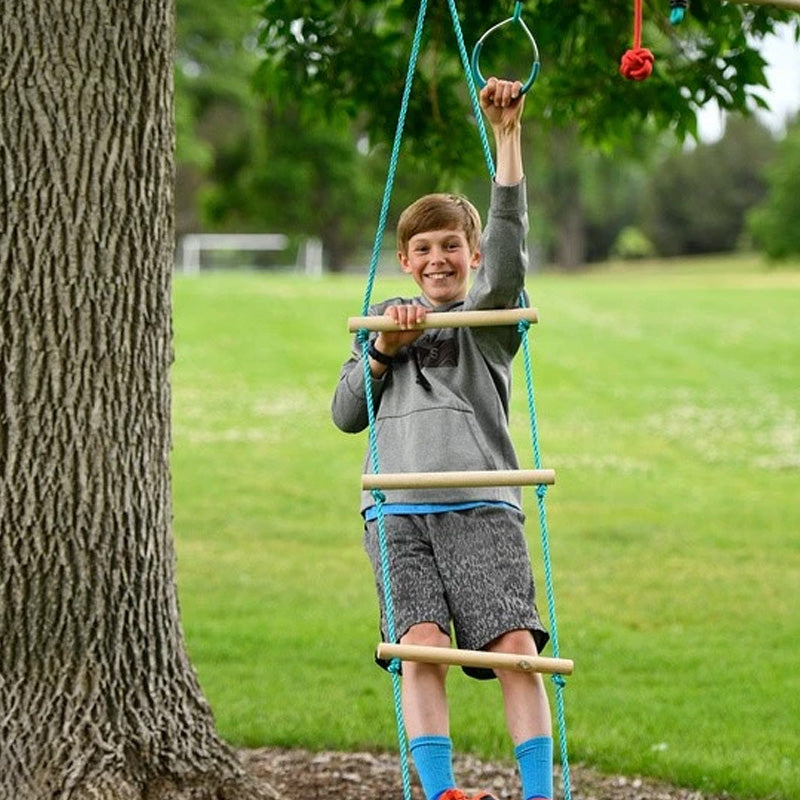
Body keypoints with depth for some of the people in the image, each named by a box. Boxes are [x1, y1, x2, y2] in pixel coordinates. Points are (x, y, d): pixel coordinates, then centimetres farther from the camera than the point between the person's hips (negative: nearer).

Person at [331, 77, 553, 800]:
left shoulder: (490, 317, 13)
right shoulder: (385, 319, 24)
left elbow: (508, 235, -5)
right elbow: (347, 415, 19)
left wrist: (507, 134, -15)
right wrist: (383, 351, 2)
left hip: (481, 504, -2)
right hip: (398, 509, 2)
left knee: (515, 644, -15)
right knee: (420, 644, -16)